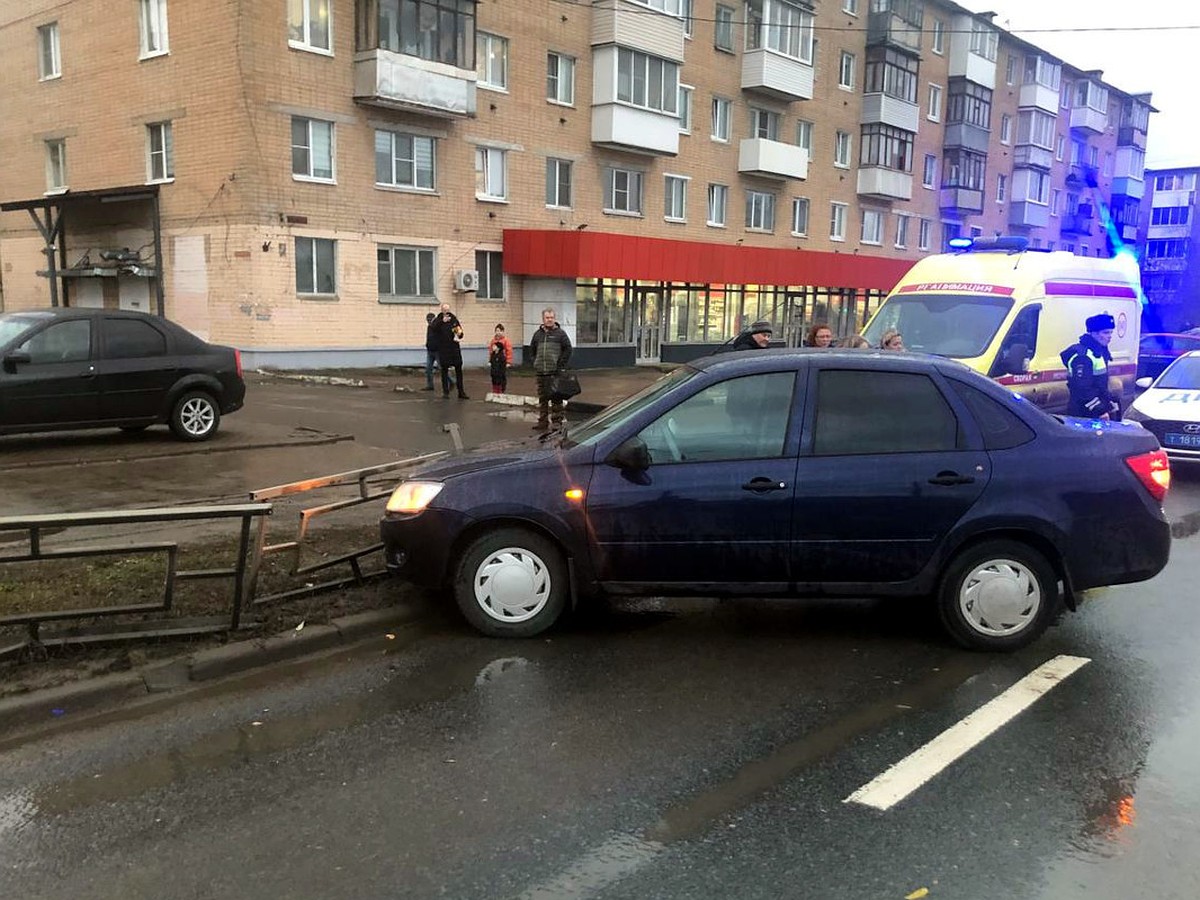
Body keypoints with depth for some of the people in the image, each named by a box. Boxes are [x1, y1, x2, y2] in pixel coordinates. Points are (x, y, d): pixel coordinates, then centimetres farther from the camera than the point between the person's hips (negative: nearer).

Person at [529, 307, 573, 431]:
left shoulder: (560, 333, 1)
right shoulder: (537, 334, 13)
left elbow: (568, 350, -1)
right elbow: (532, 350, 22)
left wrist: (561, 365, -6)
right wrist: (535, 363, 10)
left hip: (555, 373, -4)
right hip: (540, 373, 4)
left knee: (556, 398, -4)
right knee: (542, 398, 9)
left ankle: (557, 422, 1)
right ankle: (542, 422, 15)